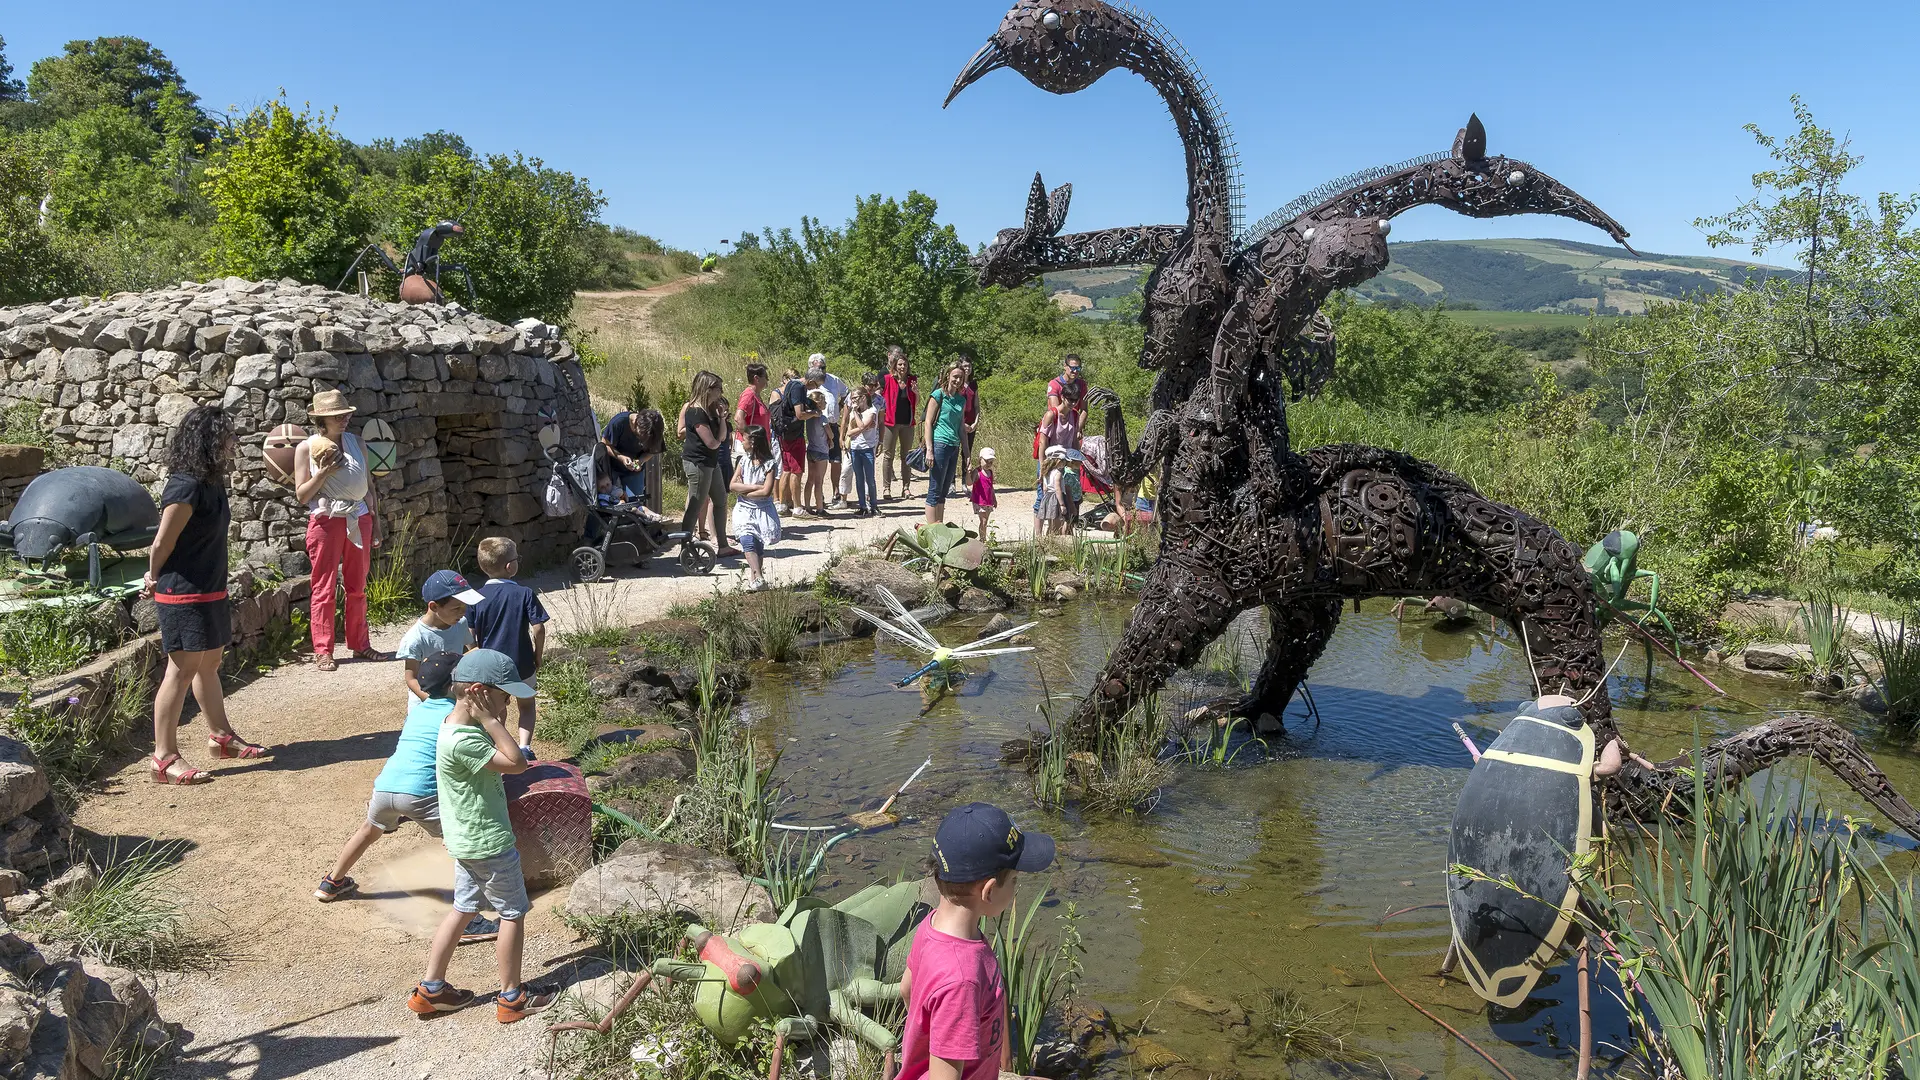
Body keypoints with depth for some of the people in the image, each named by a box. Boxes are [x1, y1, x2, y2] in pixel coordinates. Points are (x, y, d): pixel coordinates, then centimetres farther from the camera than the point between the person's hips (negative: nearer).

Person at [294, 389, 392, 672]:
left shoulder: (356, 443, 9)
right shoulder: (307, 449, -1)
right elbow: (301, 495, -2)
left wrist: (375, 523, 12)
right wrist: (323, 472, -16)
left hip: (359, 519, 4)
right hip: (326, 522, -4)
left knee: (357, 587, 9)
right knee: (325, 588, -1)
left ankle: (360, 645, 17)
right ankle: (323, 651, 5)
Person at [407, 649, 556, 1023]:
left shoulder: (459, 726, 2)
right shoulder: (462, 742, -29)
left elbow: (504, 757, 11)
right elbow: (516, 763, -29)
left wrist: (494, 722, -1)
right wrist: (490, 720, -26)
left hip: (467, 840, 10)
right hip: (489, 844, -10)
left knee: (464, 909, 20)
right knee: (513, 914, 7)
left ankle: (431, 990, 29)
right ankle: (511, 998, 20)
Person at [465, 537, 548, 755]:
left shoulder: (476, 599, -7)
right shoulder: (525, 594, -13)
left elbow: (470, 637, -5)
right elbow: (538, 629, -14)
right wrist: (538, 656, 1)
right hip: (521, 664, -1)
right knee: (526, 705, 20)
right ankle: (524, 746, 4)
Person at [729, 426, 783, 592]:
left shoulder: (770, 464, -5)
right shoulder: (743, 461, 7)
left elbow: (766, 491, -15)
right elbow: (733, 485, -3)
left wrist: (744, 492, -9)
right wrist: (756, 487, -12)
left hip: (763, 510, -2)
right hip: (744, 510, 2)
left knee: (758, 544, -3)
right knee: (747, 541, -17)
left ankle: (754, 573, 18)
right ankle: (759, 578, -25)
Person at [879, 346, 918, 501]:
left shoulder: (912, 380, 5)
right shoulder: (886, 380, -5)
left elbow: (916, 404, 13)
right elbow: (879, 400, -1)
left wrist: (916, 393, -7)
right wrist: (881, 421, -9)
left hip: (907, 422, 4)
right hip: (891, 422, -4)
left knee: (906, 456, 9)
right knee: (888, 455, 1)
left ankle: (906, 487, 15)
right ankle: (886, 488, 6)